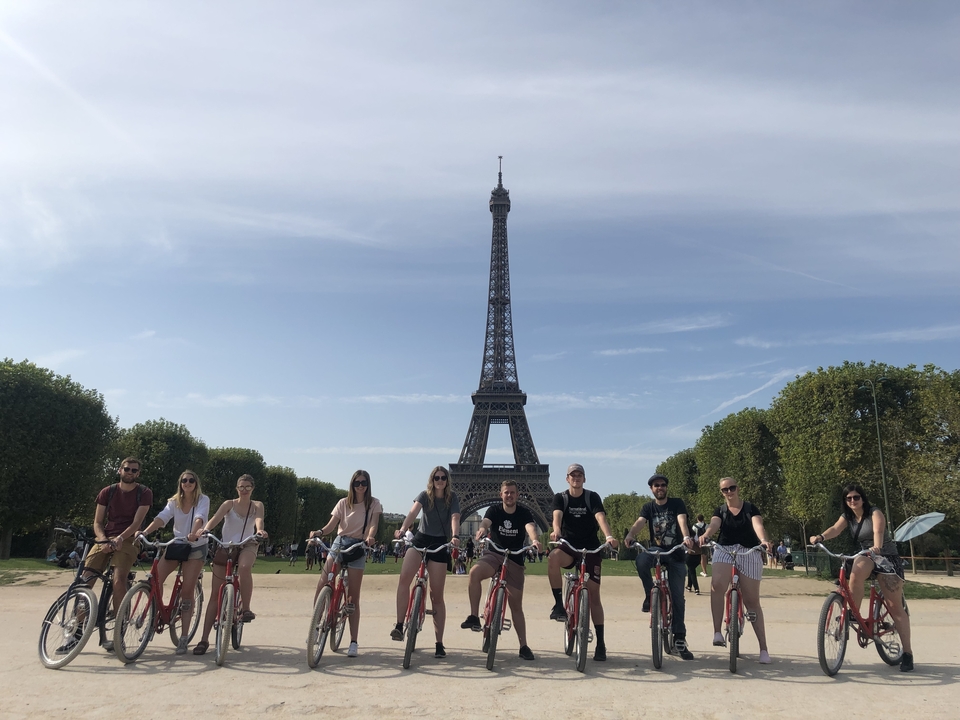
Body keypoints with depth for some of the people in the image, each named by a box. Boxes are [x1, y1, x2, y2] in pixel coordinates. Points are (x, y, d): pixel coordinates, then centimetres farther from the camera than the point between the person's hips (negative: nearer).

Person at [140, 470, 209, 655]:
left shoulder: (203, 500, -9)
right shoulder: (174, 501, 1)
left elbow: (199, 518, -28)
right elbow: (162, 518, -15)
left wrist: (194, 533, -47)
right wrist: (144, 532, -33)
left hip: (196, 548, -4)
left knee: (187, 592, -5)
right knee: (155, 578, -18)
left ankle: (184, 638, 2)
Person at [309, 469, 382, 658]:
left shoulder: (374, 504, 1)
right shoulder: (344, 503, 5)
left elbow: (373, 524, -13)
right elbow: (331, 525, -3)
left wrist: (370, 537, -35)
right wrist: (319, 532, -24)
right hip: (339, 543, 2)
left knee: (353, 597, -2)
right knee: (321, 586, -12)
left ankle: (354, 643, 4)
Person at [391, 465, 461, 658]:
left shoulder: (452, 498, -1)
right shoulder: (424, 495, -1)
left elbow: (455, 518, -16)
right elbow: (413, 512, -18)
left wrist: (454, 536, -37)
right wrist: (402, 529, -37)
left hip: (440, 544, 0)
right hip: (420, 539, 1)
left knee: (437, 596, 1)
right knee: (404, 577, -27)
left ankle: (439, 644, 9)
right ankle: (399, 625, -22)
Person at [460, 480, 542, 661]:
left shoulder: (524, 513, -6)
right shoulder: (494, 510, -5)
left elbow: (530, 527, -26)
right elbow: (486, 522, -26)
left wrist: (534, 540, -50)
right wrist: (482, 530, -51)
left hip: (515, 560, 0)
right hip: (493, 554, 0)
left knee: (516, 605, 4)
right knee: (474, 572, -33)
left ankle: (524, 646, 15)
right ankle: (474, 617, -23)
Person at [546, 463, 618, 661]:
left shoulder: (592, 497, -3)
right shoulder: (560, 498, -1)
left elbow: (600, 517, -20)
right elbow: (557, 515, -20)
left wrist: (609, 536, -40)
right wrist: (556, 531, -43)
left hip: (590, 549, 0)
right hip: (568, 547, 0)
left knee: (593, 594, -3)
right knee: (553, 558, -35)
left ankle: (600, 643, 6)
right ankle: (559, 604, -22)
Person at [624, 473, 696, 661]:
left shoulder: (677, 503, -3)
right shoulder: (648, 507, 1)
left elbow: (682, 521, -22)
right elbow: (639, 522, -17)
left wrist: (686, 537, -43)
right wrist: (630, 535, -40)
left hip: (675, 553, -1)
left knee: (678, 596, -2)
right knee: (641, 560, -34)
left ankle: (679, 638, 8)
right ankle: (650, 594, -11)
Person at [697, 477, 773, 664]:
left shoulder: (750, 508, 6)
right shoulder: (720, 511, 9)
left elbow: (758, 525, -13)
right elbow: (714, 524, -11)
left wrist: (764, 540, -35)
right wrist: (705, 535, -35)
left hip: (749, 552, 0)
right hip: (724, 550, 1)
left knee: (752, 601, 1)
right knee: (717, 585, -28)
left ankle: (763, 648, 10)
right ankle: (717, 632, -23)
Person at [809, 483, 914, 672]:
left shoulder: (874, 512, -14)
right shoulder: (847, 516, 1)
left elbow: (878, 531, -34)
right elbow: (835, 529, -18)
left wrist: (877, 547, -55)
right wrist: (820, 537, -39)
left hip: (887, 557, -4)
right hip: (866, 555, 4)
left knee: (895, 606, -6)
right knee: (856, 574, -32)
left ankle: (907, 653, 1)